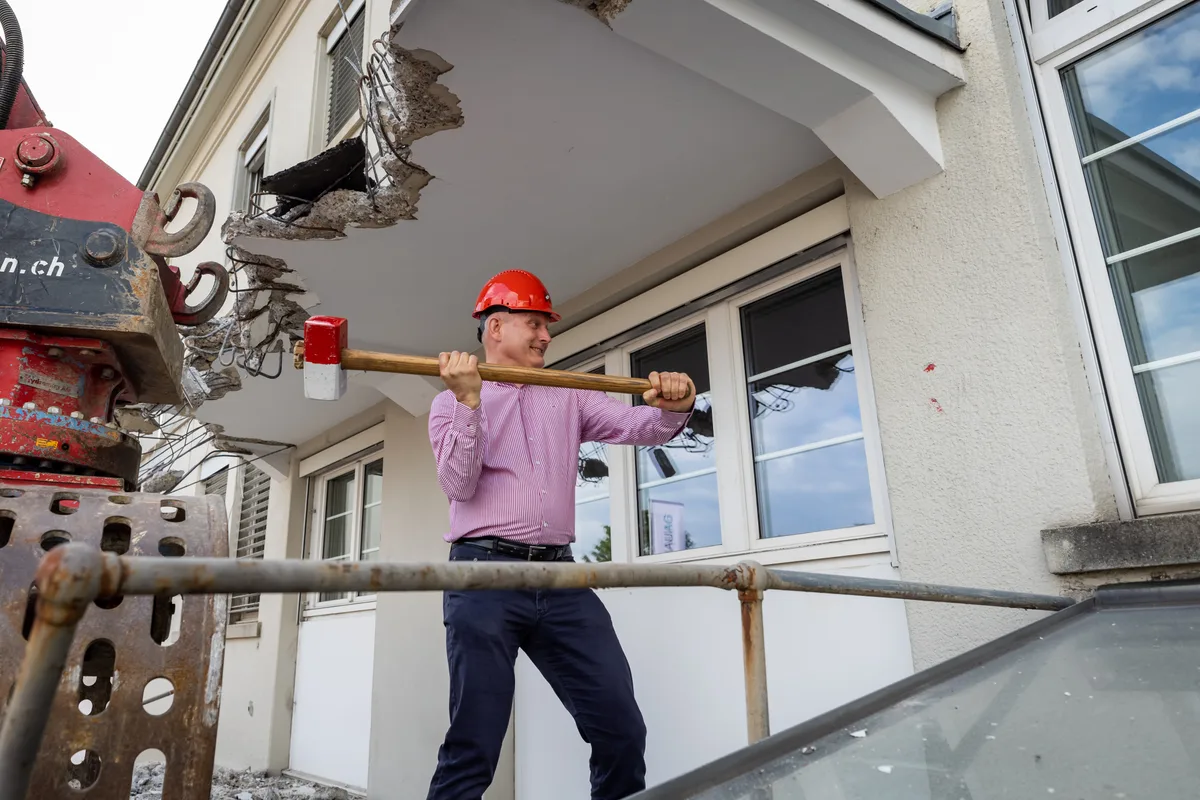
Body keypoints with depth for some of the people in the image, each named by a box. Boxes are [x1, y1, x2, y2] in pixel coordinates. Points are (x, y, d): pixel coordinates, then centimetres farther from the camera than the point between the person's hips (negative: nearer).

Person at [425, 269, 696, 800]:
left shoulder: (569, 397, 17)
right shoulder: (450, 402, 8)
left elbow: (637, 426, 5)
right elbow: (459, 486, -6)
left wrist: (671, 409, -17)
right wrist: (469, 402, -18)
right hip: (485, 574, -3)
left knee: (621, 727, 4)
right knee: (474, 743, 0)